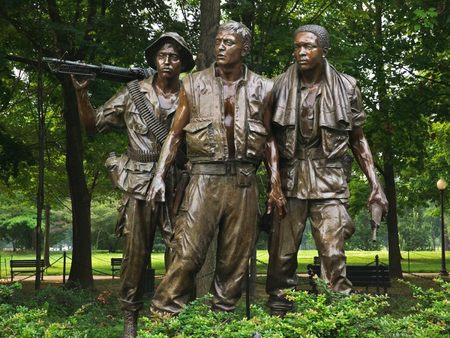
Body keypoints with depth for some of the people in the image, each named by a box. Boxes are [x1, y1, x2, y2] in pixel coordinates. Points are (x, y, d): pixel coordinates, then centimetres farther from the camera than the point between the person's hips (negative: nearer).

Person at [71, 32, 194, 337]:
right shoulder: (133, 92, 5)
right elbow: (93, 124, 7)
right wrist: (82, 94, -7)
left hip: (177, 184, 1)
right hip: (139, 183, -1)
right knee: (135, 252, 2)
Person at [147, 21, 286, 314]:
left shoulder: (262, 89, 8)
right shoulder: (194, 85, 5)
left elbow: (269, 139, 13)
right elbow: (176, 134, 8)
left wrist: (276, 185, 8)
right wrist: (160, 175, -2)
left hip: (244, 183, 2)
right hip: (205, 180, -2)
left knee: (236, 259, 7)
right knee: (187, 254, -8)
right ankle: (163, 313, 2)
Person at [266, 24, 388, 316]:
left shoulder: (347, 87, 5)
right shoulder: (281, 86, 6)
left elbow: (358, 139, 10)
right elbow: (269, 136, 10)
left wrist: (375, 185, 4)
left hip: (329, 182, -1)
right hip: (289, 181, 1)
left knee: (334, 256, -7)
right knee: (282, 255, 0)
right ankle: (278, 317, 10)